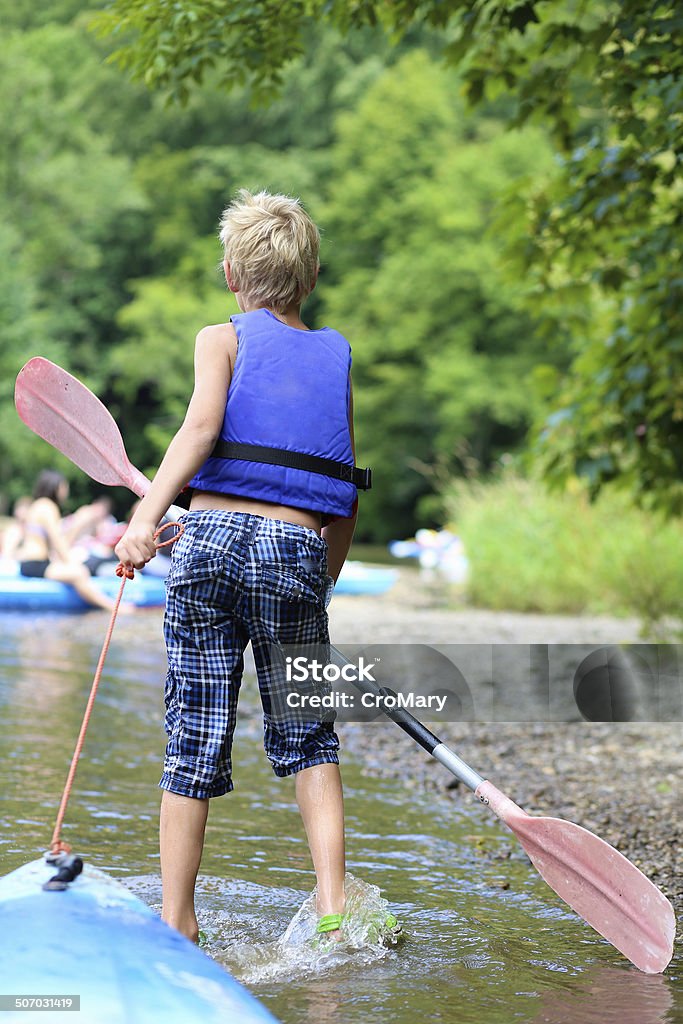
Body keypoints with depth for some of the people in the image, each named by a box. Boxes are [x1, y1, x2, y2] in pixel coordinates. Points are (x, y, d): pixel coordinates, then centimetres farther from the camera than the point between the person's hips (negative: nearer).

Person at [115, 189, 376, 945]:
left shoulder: (222, 339, 9)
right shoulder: (336, 359, 17)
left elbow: (201, 425, -12)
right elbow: (345, 502, 15)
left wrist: (146, 514, -20)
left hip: (211, 541, -1)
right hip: (299, 551, 1)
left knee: (195, 738, 5)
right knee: (307, 738, 16)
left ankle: (176, 923, 10)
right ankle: (332, 903, 4)